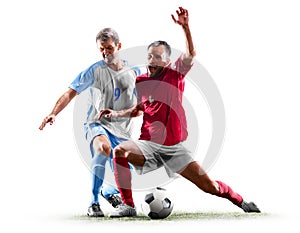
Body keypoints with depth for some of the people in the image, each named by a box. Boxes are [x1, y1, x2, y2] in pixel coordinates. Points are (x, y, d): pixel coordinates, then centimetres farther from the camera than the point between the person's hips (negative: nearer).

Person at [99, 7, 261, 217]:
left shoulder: (175, 74, 0)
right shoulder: (141, 81, 7)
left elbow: (190, 54, -20)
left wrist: (185, 27, -33)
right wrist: (116, 114, 9)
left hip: (174, 148, -1)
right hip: (149, 144, 1)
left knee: (209, 185, -5)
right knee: (120, 151, -29)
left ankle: (240, 201, 25)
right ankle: (128, 206, -20)